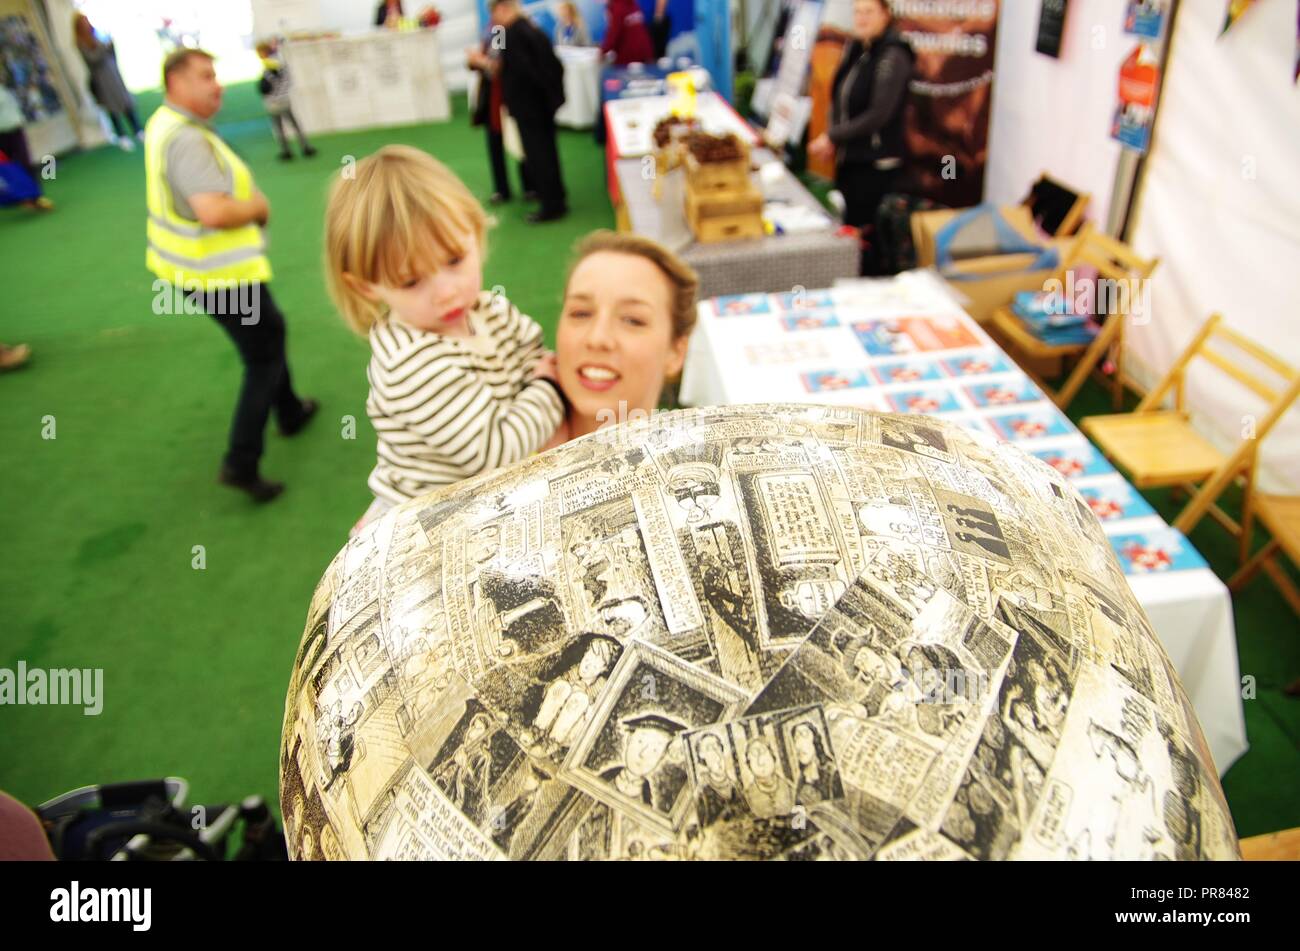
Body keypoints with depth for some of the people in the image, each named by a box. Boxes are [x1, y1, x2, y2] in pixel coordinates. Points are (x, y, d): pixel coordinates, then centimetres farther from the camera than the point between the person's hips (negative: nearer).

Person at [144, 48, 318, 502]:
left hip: (198, 262, 11)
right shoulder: (186, 139, -26)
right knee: (264, 358, -1)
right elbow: (214, 211, -36)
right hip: (218, 272, -11)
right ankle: (241, 464, 2)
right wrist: (258, 207, -15)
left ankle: (289, 411, 46)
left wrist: (247, 202, 4)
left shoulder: (168, 123, 8)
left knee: (268, 332, 27)